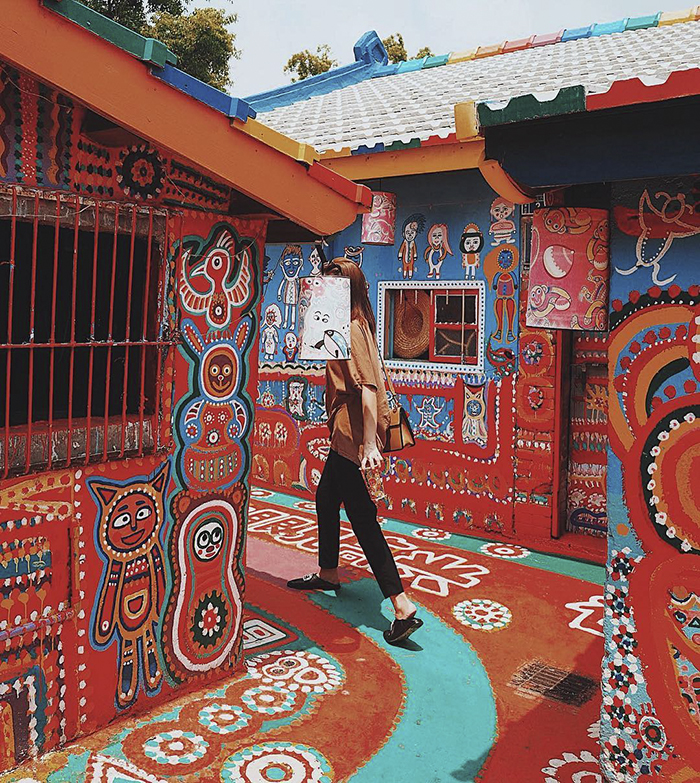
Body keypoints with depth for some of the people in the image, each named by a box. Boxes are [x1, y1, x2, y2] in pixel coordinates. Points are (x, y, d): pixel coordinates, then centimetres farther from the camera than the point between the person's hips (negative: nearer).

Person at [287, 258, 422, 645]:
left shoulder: (351, 330, -17)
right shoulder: (354, 326, 13)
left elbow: (367, 388, -26)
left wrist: (369, 443, -28)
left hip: (353, 438, -11)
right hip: (347, 437, 11)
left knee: (363, 520, -8)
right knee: (325, 499, 25)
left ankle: (403, 608, -7)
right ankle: (328, 573, 44)